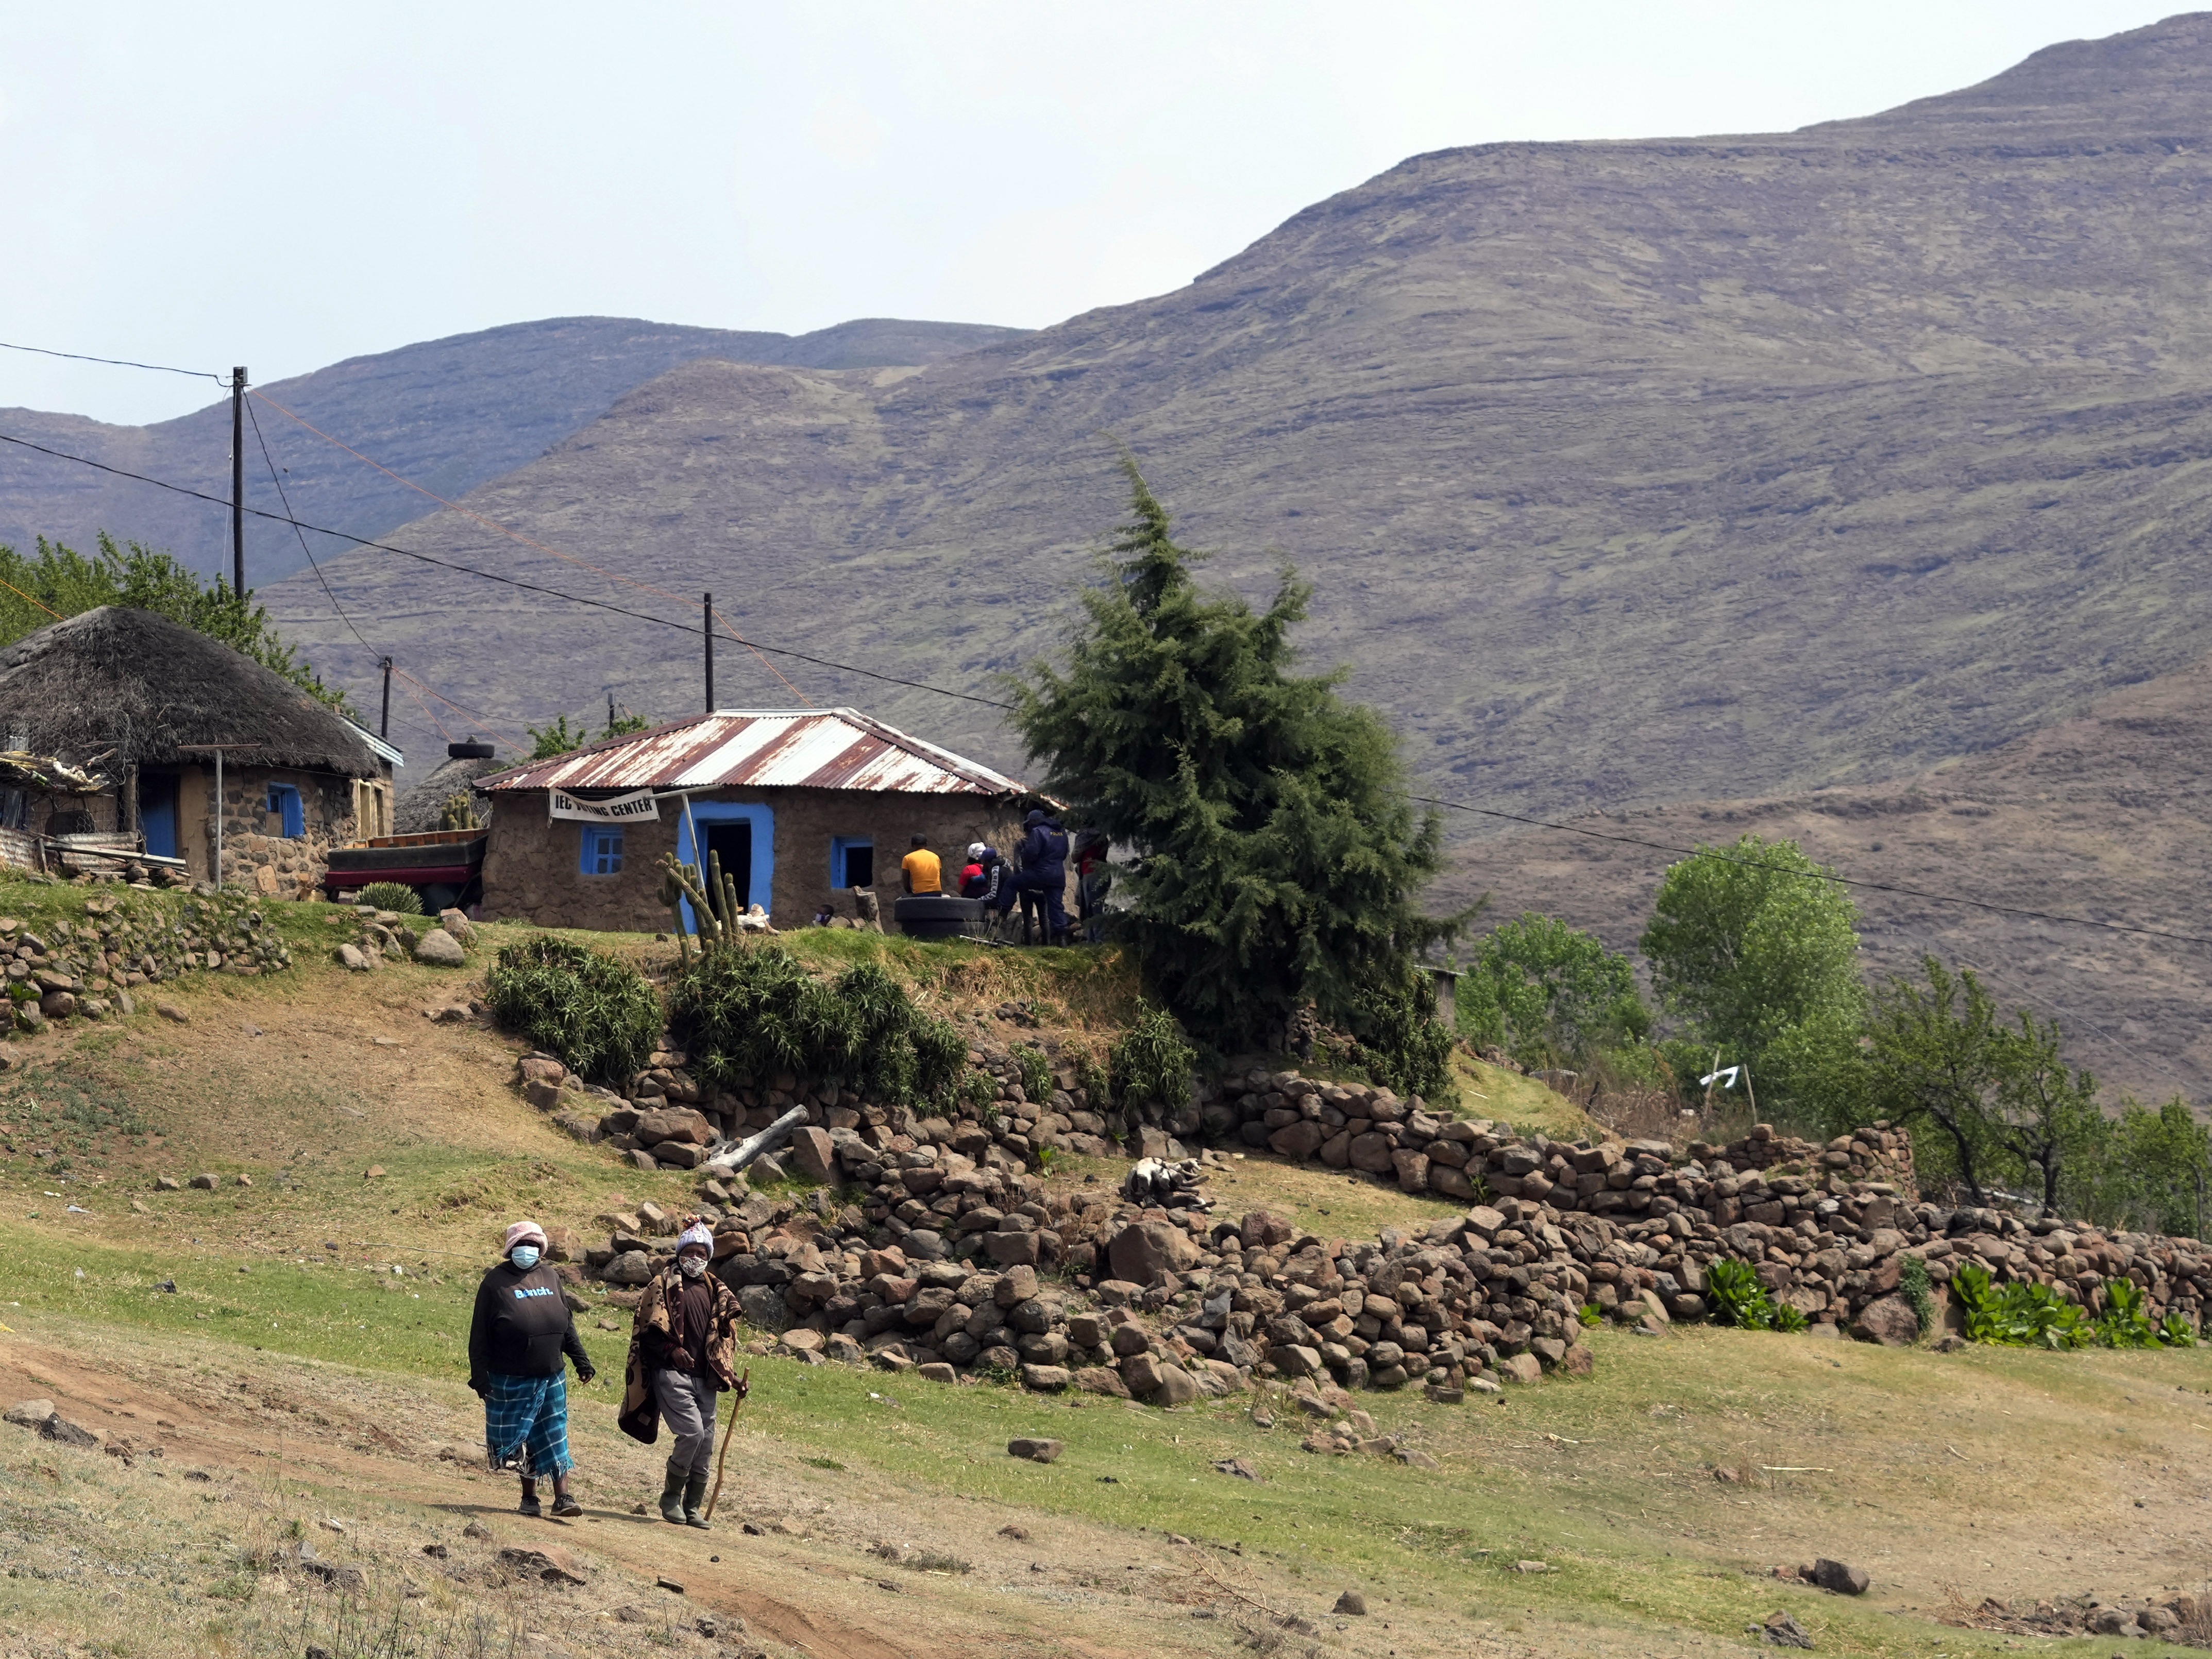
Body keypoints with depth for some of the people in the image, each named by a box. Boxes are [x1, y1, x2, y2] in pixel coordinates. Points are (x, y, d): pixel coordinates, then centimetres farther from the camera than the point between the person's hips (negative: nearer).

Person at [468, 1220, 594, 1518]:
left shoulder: (550, 1277, 8)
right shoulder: (496, 1282, -6)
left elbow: (567, 1324, 16)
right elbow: (480, 1335, -5)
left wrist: (581, 1360, 13)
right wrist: (480, 1376, -9)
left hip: (551, 1378, 4)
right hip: (511, 1380, -4)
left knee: (555, 1436, 1)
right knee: (521, 1438, 5)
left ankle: (562, 1497, 0)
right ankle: (529, 1496, 16)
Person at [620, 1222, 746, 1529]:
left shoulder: (716, 1292, 16)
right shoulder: (664, 1284, 1)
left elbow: (724, 1339, 20)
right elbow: (648, 1330, -4)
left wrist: (731, 1377, 10)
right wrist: (671, 1350, -20)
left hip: (705, 1378, 6)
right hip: (672, 1374, -6)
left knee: (705, 1443, 3)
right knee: (692, 1432, -19)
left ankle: (693, 1508, 14)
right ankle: (671, 1498, -2)